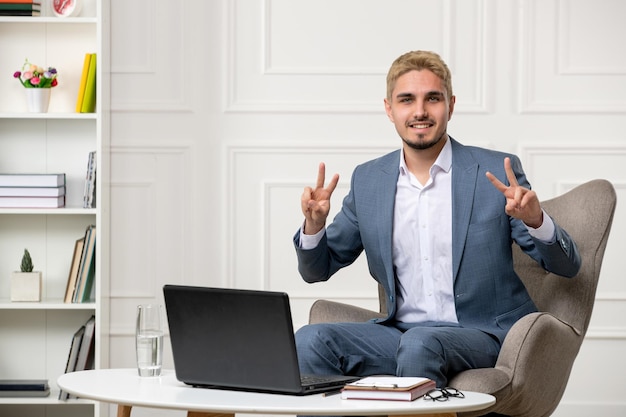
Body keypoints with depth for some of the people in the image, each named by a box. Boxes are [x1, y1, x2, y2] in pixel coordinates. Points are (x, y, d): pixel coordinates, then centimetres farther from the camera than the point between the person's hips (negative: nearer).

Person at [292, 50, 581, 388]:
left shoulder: (497, 173, -2)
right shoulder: (368, 180, 9)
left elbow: (567, 267, -2)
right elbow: (317, 270, 16)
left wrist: (535, 221, -23)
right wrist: (313, 226, -7)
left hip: (482, 335, -3)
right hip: (400, 331, 4)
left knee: (420, 344, -35)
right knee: (310, 341, -22)